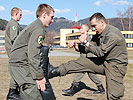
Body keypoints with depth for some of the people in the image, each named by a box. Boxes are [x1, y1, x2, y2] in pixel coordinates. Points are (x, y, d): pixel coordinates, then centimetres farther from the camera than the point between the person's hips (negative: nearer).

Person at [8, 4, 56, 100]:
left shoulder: (33, 26, 19)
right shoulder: (39, 29, -12)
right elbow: (33, 55, -22)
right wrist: (39, 77, -19)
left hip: (17, 62, 10)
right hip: (21, 66, -10)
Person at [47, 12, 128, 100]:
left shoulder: (113, 34, -21)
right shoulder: (99, 34, 7)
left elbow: (100, 52, -23)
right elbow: (90, 48, 8)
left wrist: (85, 42, -18)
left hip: (116, 66, -8)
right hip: (104, 62, 8)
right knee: (82, 62, -3)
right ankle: (55, 71, -3)